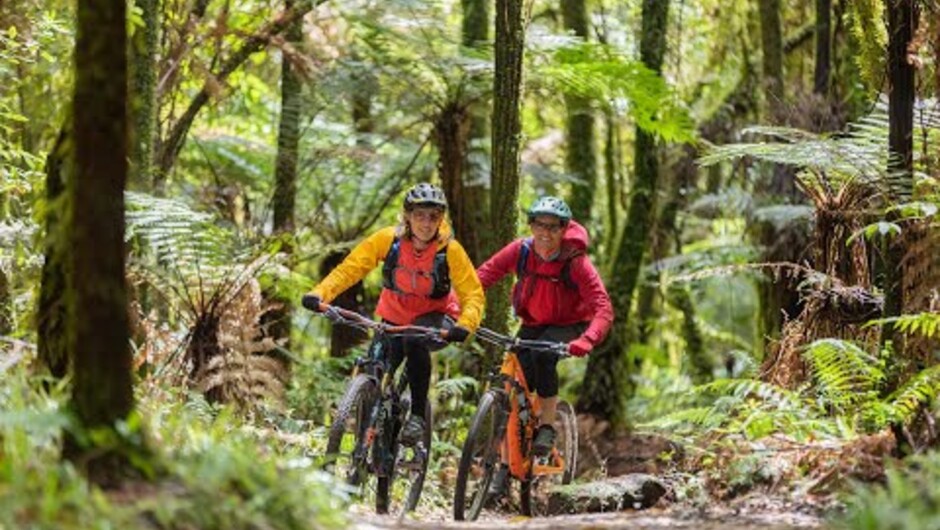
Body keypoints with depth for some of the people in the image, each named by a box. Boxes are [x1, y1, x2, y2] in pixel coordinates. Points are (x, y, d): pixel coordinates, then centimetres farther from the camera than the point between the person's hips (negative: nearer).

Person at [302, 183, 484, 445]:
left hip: (435, 316, -3)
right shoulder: (388, 239, -18)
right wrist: (319, 294, -34)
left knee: (415, 342, -35)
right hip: (394, 317, 3)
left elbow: (473, 294, -19)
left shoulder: (449, 250, -20)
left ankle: (418, 415, -21)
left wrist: (464, 325, -39)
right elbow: (350, 268, -18)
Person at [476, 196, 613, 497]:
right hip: (532, 325, 3)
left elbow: (603, 308, -31)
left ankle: (547, 427, -18)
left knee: (543, 355, -35)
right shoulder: (520, 251, -14)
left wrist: (586, 340, -49)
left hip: (568, 326, -3)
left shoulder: (576, 262, -23)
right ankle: (506, 467, 3)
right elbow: (482, 276, -16)